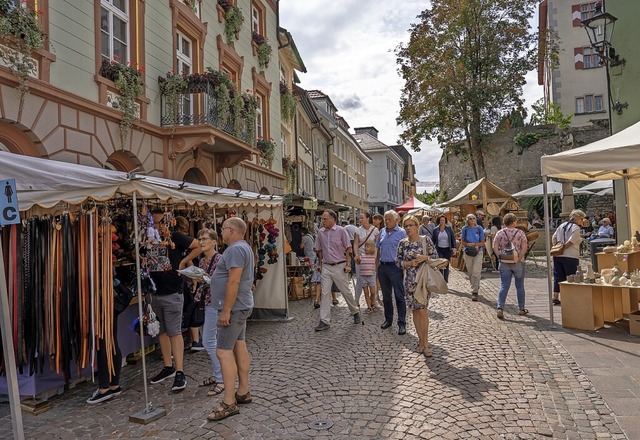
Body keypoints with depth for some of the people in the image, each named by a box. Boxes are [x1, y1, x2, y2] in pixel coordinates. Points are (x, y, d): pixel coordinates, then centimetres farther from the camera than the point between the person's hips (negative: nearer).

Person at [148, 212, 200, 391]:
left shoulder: (175, 237, -7)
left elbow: (198, 247, -2)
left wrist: (183, 262, -8)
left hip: (172, 294, -6)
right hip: (154, 294, 6)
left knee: (174, 333, -3)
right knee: (161, 332, 15)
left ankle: (179, 373, 1)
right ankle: (168, 367, 28)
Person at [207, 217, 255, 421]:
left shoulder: (236, 249, -18)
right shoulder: (243, 247, 16)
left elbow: (233, 282, -24)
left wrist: (226, 311, -23)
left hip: (234, 307, -11)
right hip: (241, 306, 11)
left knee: (224, 351, -8)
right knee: (240, 347, 14)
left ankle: (229, 403, -4)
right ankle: (243, 392, 23)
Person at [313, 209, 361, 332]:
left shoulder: (341, 231, -7)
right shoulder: (321, 233, 5)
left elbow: (348, 249, -6)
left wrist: (348, 265, -10)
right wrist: (320, 264, 11)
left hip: (340, 266, -4)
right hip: (326, 267, 4)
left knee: (346, 292, 8)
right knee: (325, 293, -1)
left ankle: (355, 312, 32)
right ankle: (325, 321, 4)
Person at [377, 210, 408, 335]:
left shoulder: (401, 233, -6)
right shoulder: (382, 232, 11)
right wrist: (377, 264, 12)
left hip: (395, 267, -6)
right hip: (382, 266, 6)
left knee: (399, 296, -1)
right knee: (386, 295, 15)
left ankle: (402, 323, 5)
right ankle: (388, 319, 28)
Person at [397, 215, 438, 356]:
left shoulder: (426, 239, -3)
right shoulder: (402, 243, 3)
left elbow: (435, 256, 1)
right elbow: (398, 261, 5)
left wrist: (425, 257, -18)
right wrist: (409, 263, -12)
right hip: (410, 280, 3)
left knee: (422, 310, -6)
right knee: (415, 310, 7)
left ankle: (425, 342, 6)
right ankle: (421, 341, 20)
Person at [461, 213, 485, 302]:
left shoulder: (479, 228, -1)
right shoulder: (465, 229, 1)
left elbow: (482, 243, 2)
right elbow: (463, 242, 5)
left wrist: (474, 244, -14)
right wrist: (468, 245, -13)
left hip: (478, 252, -2)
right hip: (467, 252, 2)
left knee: (476, 272, -11)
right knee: (470, 272, 11)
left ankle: (474, 292, -9)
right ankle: (476, 286, 35)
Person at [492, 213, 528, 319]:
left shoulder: (500, 233, 1)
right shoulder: (520, 233, -1)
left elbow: (495, 247, -8)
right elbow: (524, 248, -12)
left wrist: (500, 258, -6)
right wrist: (519, 259, -10)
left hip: (504, 263, 1)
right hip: (518, 263, -1)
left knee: (504, 286, 2)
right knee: (520, 286, 13)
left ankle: (500, 308, -12)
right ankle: (521, 309, 23)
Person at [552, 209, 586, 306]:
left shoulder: (562, 225, 14)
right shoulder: (576, 228, -8)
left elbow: (554, 237, 12)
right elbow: (570, 242, -17)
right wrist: (562, 249, -6)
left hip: (557, 256, 7)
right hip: (570, 257, -7)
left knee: (558, 276, 10)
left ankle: (555, 297, 12)